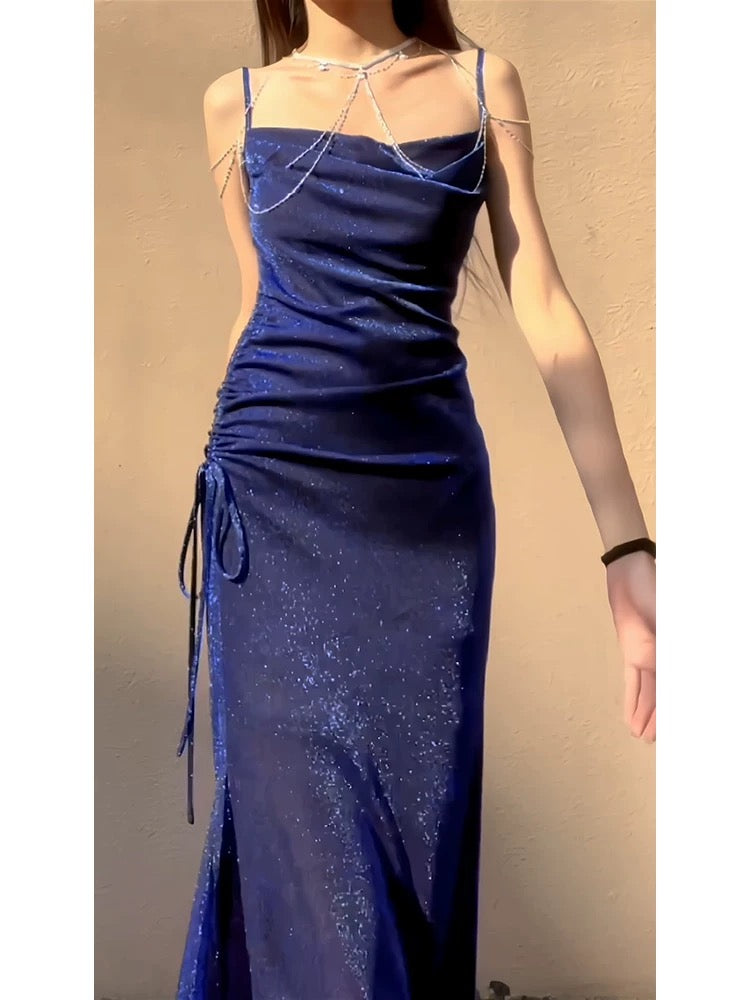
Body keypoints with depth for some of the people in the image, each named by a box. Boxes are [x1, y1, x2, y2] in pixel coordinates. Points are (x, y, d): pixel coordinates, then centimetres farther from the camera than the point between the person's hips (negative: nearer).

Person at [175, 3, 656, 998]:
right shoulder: (237, 102, 9)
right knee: (311, 828, -3)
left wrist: (628, 546, -9)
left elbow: (547, 310, -1)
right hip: (274, 499, 0)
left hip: (432, 496, 1)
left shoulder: (485, 85, 6)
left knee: (423, 814, 6)